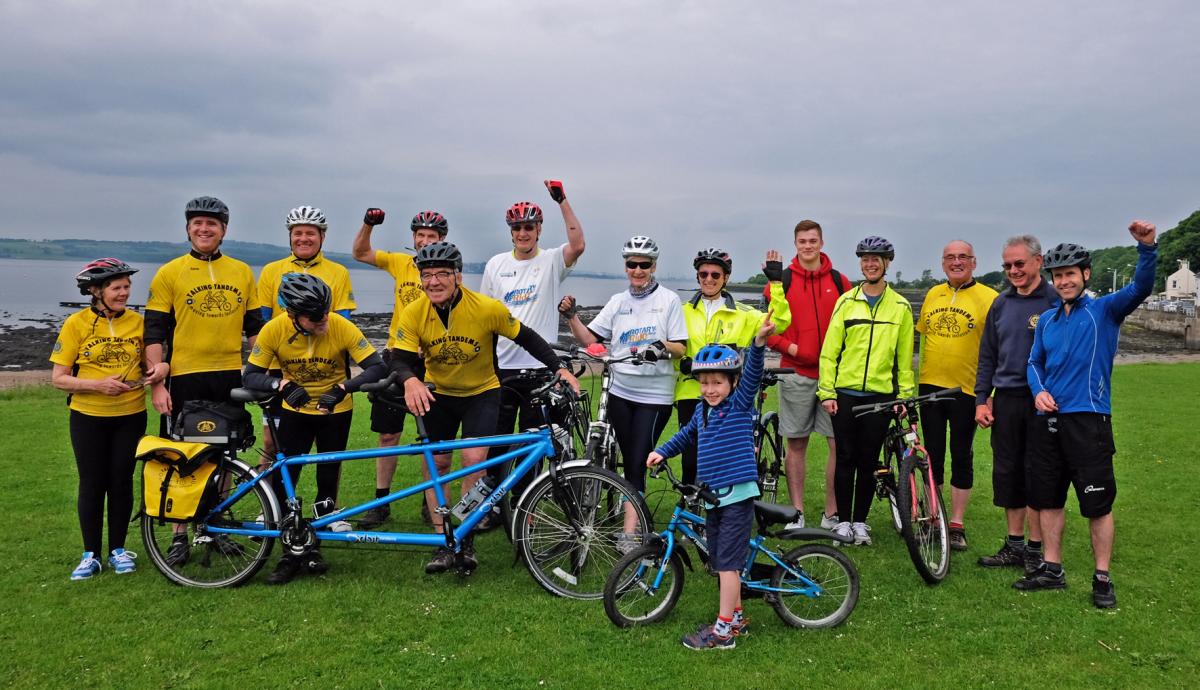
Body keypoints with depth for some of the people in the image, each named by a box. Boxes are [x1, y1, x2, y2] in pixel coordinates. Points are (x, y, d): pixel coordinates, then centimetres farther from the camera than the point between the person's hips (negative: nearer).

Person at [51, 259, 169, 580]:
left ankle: (118, 549, 22)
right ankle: (91, 554, 19)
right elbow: (59, 378, -6)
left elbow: (145, 365, 13)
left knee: (122, 482, 8)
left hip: (130, 416, 2)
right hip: (89, 417, -2)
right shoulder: (76, 323, -7)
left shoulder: (137, 321, 1)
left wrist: (160, 368, -10)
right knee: (92, 484, 6)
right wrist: (98, 385, -20)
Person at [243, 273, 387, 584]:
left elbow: (378, 367, -28)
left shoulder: (341, 327, -26)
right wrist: (281, 384, -38)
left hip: (336, 410, 0)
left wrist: (343, 388, -42)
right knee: (283, 480, -6)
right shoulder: (274, 330, -22)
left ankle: (312, 547, 23)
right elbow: (250, 376, -18)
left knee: (328, 478, 5)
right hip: (295, 410, 1)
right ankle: (291, 552, 8)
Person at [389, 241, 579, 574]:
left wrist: (559, 368, -18)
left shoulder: (487, 308, -24)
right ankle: (444, 543, 13)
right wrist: (410, 381, -42)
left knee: (474, 459, -17)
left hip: (482, 393, -2)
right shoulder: (413, 314, -18)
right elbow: (400, 359, -19)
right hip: (437, 394, 3)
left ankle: (466, 539, 0)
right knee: (436, 463, 1)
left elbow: (526, 337, -11)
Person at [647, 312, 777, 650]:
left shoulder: (740, 404, -7)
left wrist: (759, 342, -38)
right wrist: (661, 451, 20)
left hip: (737, 495, -7)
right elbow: (686, 435, 30)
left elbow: (752, 374, -24)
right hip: (712, 496, 7)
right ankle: (736, 616, 31)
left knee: (727, 562, -4)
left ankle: (724, 631, 4)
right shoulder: (701, 411, 11)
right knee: (720, 562, 15)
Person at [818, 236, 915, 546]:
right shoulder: (846, 302, 3)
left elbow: (905, 357, 7)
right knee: (846, 459, 4)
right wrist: (826, 391, -4)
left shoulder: (901, 306, 5)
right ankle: (843, 520, 15)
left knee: (868, 462, 6)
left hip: (880, 395, 0)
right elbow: (829, 349, 1)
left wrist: (904, 395, 2)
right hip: (844, 393, 0)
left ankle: (860, 521, 18)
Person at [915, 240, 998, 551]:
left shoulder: (988, 298, -6)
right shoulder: (932, 295, 8)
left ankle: (956, 525, 14)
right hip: (930, 386, 4)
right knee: (932, 454, 10)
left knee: (962, 457, 5)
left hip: (966, 389, -4)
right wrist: (914, 377, 15)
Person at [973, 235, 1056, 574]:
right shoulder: (1001, 304, 11)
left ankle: (1035, 549, 14)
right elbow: (987, 355, 14)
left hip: (1042, 402, -5)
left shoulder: (1055, 302, -5)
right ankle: (1014, 545, 21)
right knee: (1007, 474, 9)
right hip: (1006, 400, 5)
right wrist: (982, 399, 8)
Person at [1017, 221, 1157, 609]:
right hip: (1049, 420, 5)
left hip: (1088, 421, -5)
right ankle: (1052, 570, 23)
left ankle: (1102, 579, 11)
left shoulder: (1105, 310, -2)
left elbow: (1140, 288, -19)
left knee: (1098, 504, 0)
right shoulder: (1047, 320, 13)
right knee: (1048, 499, 11)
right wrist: (1038, 391, -1)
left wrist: (1147, 248, -35)